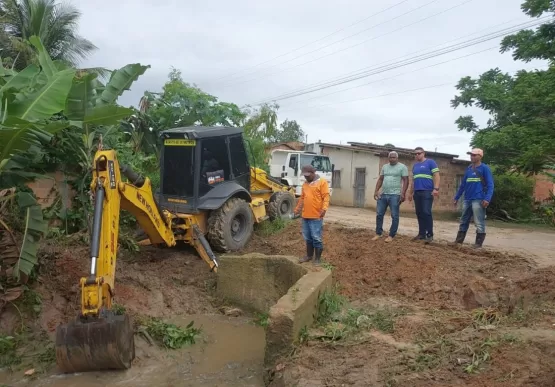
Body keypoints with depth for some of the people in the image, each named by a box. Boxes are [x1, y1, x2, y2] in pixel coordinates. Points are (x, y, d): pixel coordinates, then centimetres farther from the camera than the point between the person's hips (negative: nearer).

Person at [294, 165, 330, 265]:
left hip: (316, 216, -7)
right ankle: (309, 255, 27)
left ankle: (317, 259, 7)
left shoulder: (322, 182, -6)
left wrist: (324, 208, -25)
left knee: (316, 238, -3)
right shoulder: (305, 184, 15)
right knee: (308, 238, 14)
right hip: (305, 216, 7)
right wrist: (297, 209, 23)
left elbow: (326, 197, -13)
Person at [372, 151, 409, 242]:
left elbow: (406, 180, -6)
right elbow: (380, 180, 16)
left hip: (395, 195, -5)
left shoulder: (402, 167, -1)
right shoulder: (384, 167, 16)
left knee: (394, 216, -1)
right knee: (379, 214, 6)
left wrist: (403, 193, -16)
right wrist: (376, 191, 5)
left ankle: (391, 235, 6)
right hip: (383, 194, 5)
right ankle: (378, 234, 15)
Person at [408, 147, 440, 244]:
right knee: (419, 214, 7)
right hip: (417, 193, 7)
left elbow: (436, 175, -7)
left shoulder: (430, 162, 0)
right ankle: (422, 234, 13)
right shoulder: (415, 165, 20)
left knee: (426, 213, -11)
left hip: (427, 192, -7)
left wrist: (436, 188, -19)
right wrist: (411, 192, 23)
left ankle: (430, 235, -5)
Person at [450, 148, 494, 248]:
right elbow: (463, 184, 20)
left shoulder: (485, 168, -4)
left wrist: (487, 199, -21)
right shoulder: (468, 168, 15)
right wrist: (456, 197, 20)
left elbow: (490, 185, -9)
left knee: (479, 223, -4)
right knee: (463, 222, 12)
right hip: (467, 200, 7)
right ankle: (459, 241, 19)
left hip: (478, 200, -7)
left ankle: (478, 243, 3)